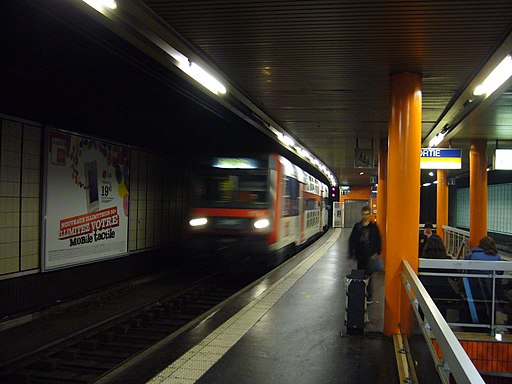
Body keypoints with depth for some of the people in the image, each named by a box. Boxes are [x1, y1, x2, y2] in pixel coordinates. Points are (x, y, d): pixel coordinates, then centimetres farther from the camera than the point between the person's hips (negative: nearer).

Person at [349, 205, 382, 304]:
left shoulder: (373, 226, -1)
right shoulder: (357, 226, 4)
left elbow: (378, 240, 1)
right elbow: (352, 240, 7)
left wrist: (377, 252, -7)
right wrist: (352, 253, 3)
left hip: (370, 255, -3)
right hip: (360, 255, 3)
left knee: (368, 275, -3)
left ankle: (369, 295, 8)